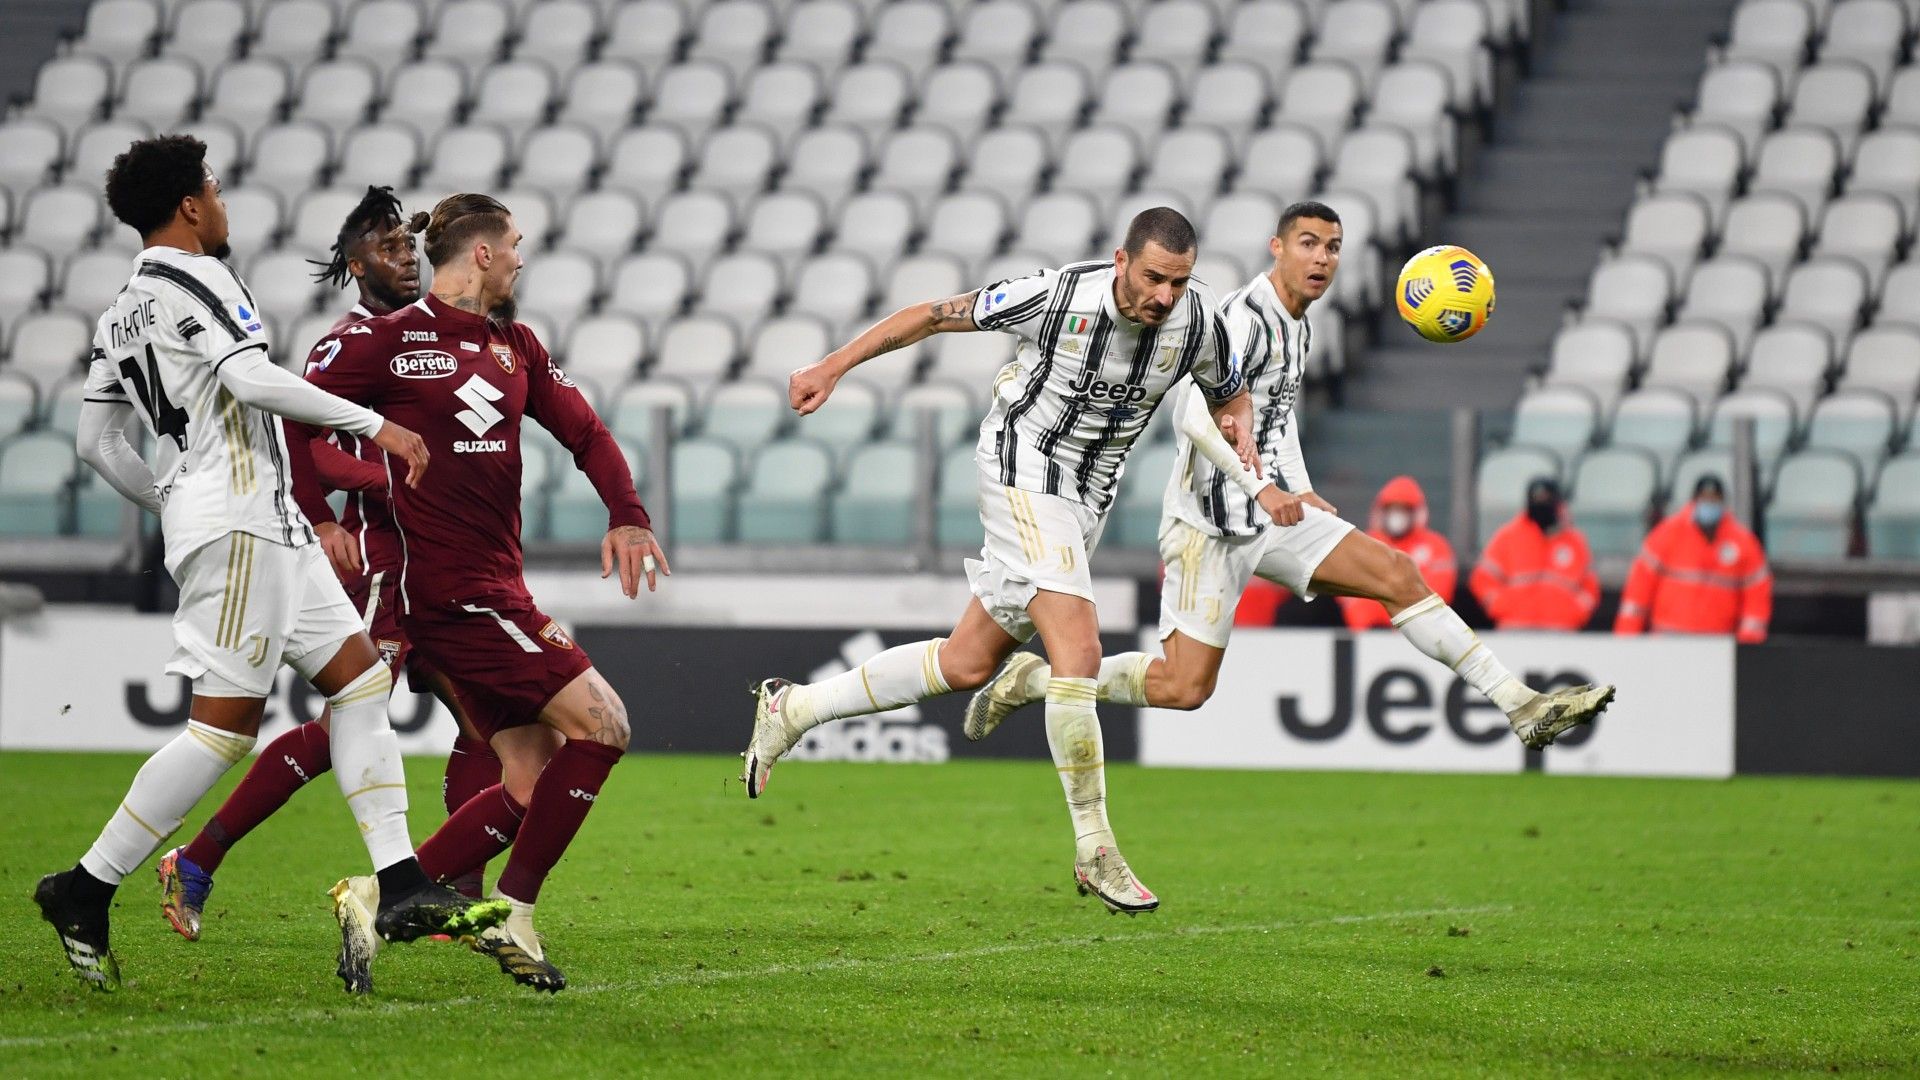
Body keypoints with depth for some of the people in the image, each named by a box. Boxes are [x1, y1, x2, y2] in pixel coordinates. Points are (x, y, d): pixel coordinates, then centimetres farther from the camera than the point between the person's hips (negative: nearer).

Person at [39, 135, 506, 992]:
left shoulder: (121, 313, 19)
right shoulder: (191, 280, -10)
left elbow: (97, 443, 21)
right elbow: (254, 379, -23)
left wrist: (173, 507, 29)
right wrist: (375, 424, -17)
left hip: (269, 525, 10)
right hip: (238, 524, -10)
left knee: (360, 673, 6)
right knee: (226, 724, -11)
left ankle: (400, 887, -1)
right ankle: (85, 891, -6)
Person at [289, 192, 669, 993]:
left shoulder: (515, 347, 16)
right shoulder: (389, 341, -7)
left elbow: (584, 431, 15)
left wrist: (627, 516, -2)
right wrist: (318, 521, -11)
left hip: (496, 584, 9)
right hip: (450, 587, -9)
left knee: (534, 782, 4)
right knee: (600, 725, -13)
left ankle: (376, 897, 5)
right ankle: (513, 912, -6)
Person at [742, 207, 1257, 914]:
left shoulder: (1197, 321, -9)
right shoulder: (1059, 297, -21)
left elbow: (1229, 397, 13)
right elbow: (935, 316, -8)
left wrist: (1239, 429, -12)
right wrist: (833, 367, -6)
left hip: (1088, 498, 6)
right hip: (1023, 465, -6)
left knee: (967, 664, 10)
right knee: (1079, 649, -22)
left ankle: (792, 708, 25)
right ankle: (1095, 851, -15)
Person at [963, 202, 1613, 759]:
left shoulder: (1298, 325, 14)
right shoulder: (1247, 318, -16)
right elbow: (1192, 416, -27)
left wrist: (1302, 491, 18)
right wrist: (1262, 488, -33)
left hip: (1274, 511, 8)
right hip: (1210, 523, -8)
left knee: (1396, 572, -5)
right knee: (1185, 689, -10)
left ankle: (1521, 707, -7)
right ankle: (1032, 681, 9)